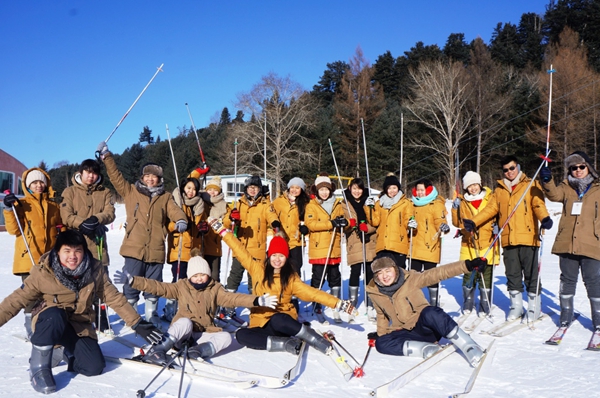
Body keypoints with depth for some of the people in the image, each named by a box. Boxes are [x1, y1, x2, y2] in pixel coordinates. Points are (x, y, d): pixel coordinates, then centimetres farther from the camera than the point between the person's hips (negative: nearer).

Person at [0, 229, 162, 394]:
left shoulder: (95, 270, -13)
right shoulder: (43, 273, -19)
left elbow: (114, 298, -5)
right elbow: (16, 300, -12)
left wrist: (137, 323, -7)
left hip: (80, 326, 3)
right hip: (50, 323, -3)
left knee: (94, 367, -14)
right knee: (55, 315, -38)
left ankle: (70, 353, 21)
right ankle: (38, 367, -18)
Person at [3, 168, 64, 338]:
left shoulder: (54, 205, 14)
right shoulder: (21, 204, 2)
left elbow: (61, 226, 25)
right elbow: (14, 229, -6)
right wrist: (9, 209, -17)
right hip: (29, 257, -4)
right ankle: (31, 328, 6)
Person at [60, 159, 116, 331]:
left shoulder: (104, 192, 12)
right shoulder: (70, 191, 7)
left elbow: (110, 213, -3)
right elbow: (66, 216, -5)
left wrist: (97, 219, -24)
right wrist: (81, 223, -24)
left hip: (98, 245, 1)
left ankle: (102, 322, 14)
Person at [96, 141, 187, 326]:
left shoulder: (165, 197, 10)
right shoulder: (130, 192, 9)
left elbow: (175, 211, -4)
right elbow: (115, 176, 4)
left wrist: (181, 221, -26)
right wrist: (106, 156, -4)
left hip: (155, 251, 1)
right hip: (134, 249, -1)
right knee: (130, 285, 4)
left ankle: (152, 315, 27)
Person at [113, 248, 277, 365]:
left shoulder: (214, 289, 4)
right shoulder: (181, 287, 2)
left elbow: (232, 298, -11)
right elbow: (157, 287, -6)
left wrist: (256, 301, -28)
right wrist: (132, 280, -17)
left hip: (203, 334, 3)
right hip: (180, 332, -2)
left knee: (226, 337, -21)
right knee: (186, 322, -34)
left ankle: (198, 351, -41)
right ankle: (156, 351, -37)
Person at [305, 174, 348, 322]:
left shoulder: (338, 204, 11)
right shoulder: (311, 205, -1)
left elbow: (341, 221, 16)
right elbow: (310, 224, -15)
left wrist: (343, 222, -9)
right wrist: (331, 223, -22)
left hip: (334, 249, 3)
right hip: (318, 248, -3)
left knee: (335, 278, 8)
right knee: (318, 278, 2)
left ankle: (336, 309, 16)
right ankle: (317, 307, 15)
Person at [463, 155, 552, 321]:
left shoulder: (531, 185, 5)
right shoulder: (500, 189, 17)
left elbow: (538, 204, -7)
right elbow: (490, 209, 15)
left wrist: (545, 218, -28)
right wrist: (473, 222, 4)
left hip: (528, 238, -4)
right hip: (508, 240, 4)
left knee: (531, 275, 1)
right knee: (512, 275, 10)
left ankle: (534, 307, 14)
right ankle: (516, 306, 21)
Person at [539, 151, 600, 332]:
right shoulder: (566, 188, 10)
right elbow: (554, 194, -11)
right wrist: (547, 181, -29)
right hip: (566, 243, 2)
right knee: (567, 280, 11)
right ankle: (565, 316, 23)